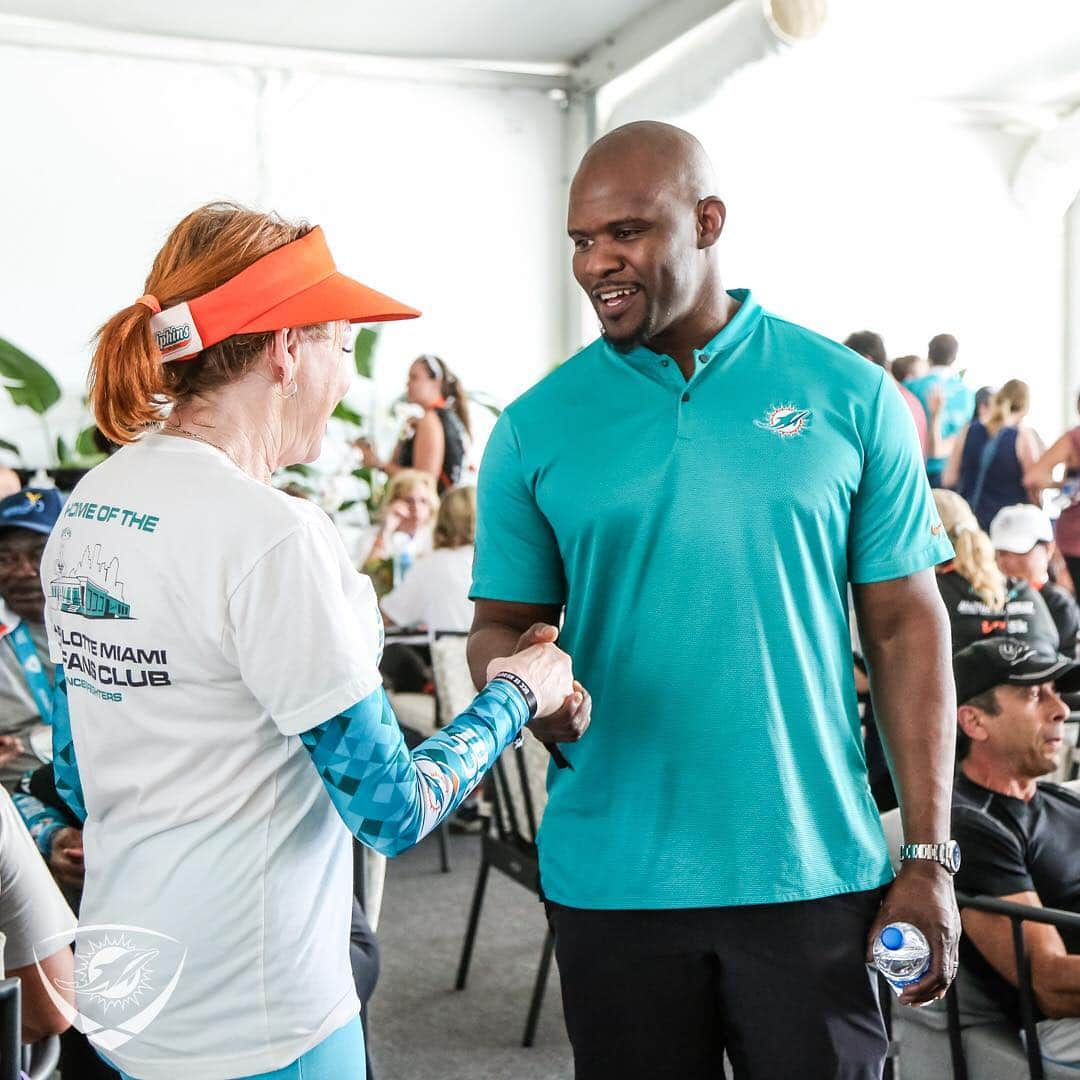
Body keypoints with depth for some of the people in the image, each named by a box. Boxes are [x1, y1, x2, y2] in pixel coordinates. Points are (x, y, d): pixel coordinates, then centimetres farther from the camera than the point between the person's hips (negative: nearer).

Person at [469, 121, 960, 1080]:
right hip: (611, 879, 1)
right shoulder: (536, 427, 0)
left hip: (813, 870, 0)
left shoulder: (850, 397, -1)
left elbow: (905, 626, 1)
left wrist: (929, 859, -2)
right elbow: (500, 625, 5)